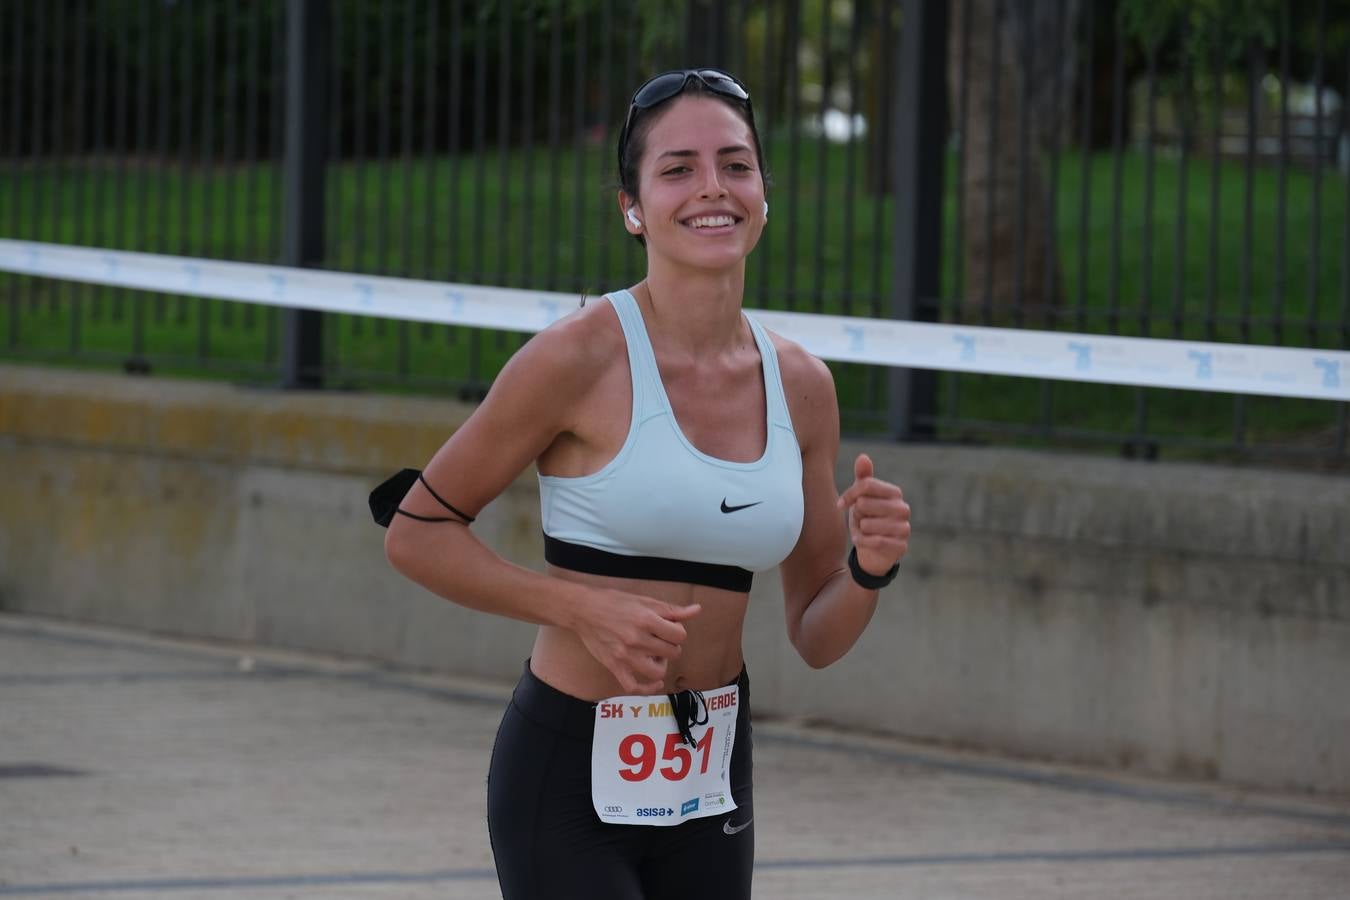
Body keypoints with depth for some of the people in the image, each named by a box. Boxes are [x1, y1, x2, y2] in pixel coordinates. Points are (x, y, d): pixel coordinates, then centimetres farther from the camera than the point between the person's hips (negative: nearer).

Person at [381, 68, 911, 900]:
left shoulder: (801, 386, 4)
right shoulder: (580, 357, -12)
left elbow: (817, 637, 10)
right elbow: (416, 532, -6)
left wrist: (868, 569, -11)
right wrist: (581, 607, -18)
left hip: (712, 777, 5)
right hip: (571, 774, -5)